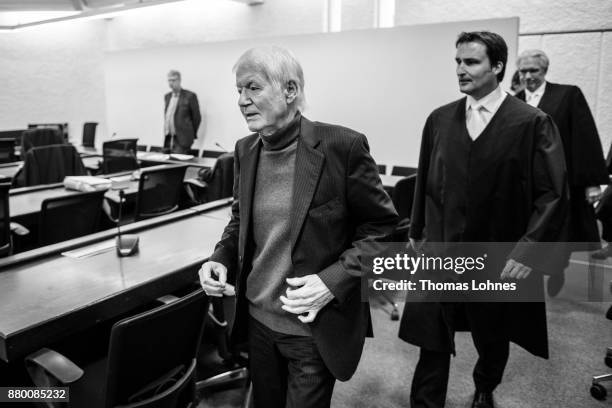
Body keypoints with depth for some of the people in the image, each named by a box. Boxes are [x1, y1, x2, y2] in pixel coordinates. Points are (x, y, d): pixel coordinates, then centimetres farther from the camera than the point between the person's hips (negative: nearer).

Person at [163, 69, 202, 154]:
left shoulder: (190, 96, -4)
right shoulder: (167, 96, 17)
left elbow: (197, 117, -1)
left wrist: (191, 135, 3)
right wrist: (166, 131, 14)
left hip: (182, 140, -6)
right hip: (168, 139, 6)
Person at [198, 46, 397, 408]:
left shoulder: (343, 146, -17)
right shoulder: (245, 150, 1)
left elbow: (382, 226, -10)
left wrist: (334, 280, -21)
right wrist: (222, 258, -4)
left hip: (315, 328, -5)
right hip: (257, 321, 6)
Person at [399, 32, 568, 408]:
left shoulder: (533, 123, -9)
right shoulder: (439, 119, 3)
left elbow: (553, 195, -10)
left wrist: (528, 249, -17)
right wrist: (417, 231, 12)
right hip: (440, 252, 2)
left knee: (493, 341, 21)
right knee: (432, 341, 2)